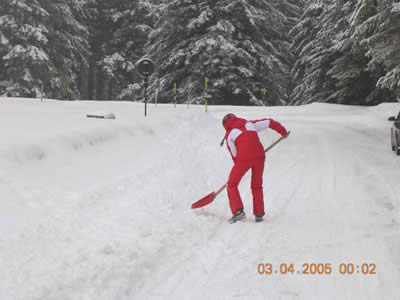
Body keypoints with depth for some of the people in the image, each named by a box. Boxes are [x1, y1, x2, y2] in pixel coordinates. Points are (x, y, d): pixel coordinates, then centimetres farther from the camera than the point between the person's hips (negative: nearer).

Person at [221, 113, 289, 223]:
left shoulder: (229, 134, 13)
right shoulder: (250, 124, 23)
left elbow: (234, 154, 11)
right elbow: (269, 122, 24)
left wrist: (239, 167, 25)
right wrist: (283, 131, 36)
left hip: (244, 158, -4)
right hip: (259, 156, 4)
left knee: (232, 184, 11)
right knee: (257, 186, 20)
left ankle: (238, 211, -2)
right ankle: (259, 214, 18)